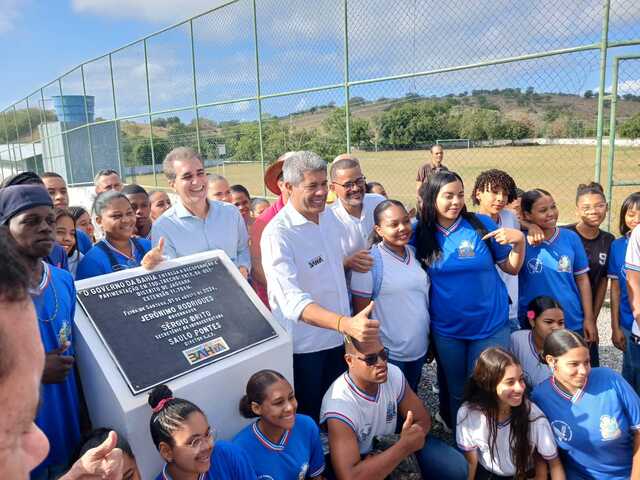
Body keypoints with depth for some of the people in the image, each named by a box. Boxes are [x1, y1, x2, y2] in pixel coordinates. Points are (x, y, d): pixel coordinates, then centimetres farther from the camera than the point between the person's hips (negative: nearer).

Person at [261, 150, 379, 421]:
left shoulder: (330, 218, 1)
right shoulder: (277, 234, -22)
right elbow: (292, 299, -34)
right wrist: (345, 324, -45)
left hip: (339, 336, 6)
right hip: (304, 346, -6)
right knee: (308, 419, 14)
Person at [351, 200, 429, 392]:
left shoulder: (414, 253, 3)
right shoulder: (370, 261, -17)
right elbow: (361, 312, -14)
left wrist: (431, 340, 15)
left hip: (419, 350, 6)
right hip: (388, 354, -6)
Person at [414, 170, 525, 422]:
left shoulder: (482, 224, -7)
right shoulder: (420, 232, -5)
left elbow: (512, 268, 0)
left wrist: (520, 240, -17)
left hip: (490, 326, -1)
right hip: (446, 330, 1)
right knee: (456, 392, 18)